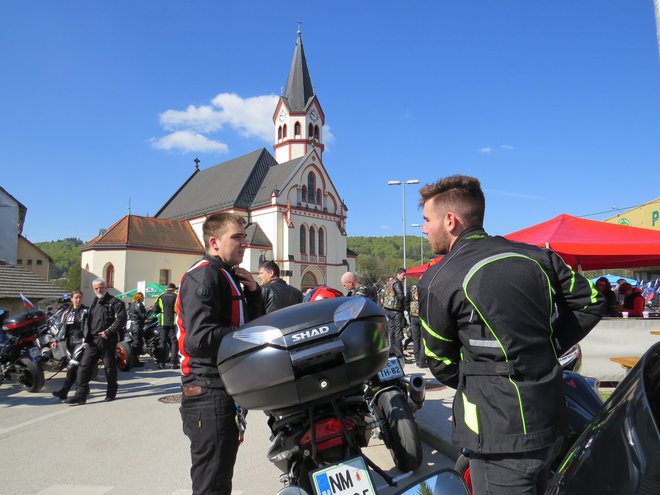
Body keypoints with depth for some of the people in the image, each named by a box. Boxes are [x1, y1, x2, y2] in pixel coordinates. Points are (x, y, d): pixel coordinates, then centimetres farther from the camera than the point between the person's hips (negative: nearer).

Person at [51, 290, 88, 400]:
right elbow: (63, 328, 15)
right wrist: (57, 340, 4)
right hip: (70, 342, 6)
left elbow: (87, 327, -9)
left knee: (72, 366, -15)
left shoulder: (86, 311, -2)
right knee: (77, 367, 9)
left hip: (80, 341, -6)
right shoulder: (66, 312, 15)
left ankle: (64, 391, -16)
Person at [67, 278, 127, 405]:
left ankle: (111, 392, 23)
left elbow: (121, 319, -15)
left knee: (110, 367, 7)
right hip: (92, 341, 6)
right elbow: (89, 322, 21)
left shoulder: (114, 302, -6)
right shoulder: (94, 302, 17)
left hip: (108, 341, -6)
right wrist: (86, 338, 12)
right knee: (84, 366, -2)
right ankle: (81, 395, 1)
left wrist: (108, 332, -19)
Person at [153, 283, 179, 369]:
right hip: (174, 322, -2)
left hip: (163, 322, 2)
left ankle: (162, 362, 8)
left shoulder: (161, 296, 3)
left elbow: (155, 310, 2)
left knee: (162, 342, 9)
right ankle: (174, 363, 1)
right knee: (174, 342, 4)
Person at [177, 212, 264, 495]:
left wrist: (252, 292, 2)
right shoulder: (204, 275, -15)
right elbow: (199, 338, -28)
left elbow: (254, 323, 18)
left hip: (224, 390, 10)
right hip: (210, 394, -10)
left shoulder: (227, 276, 16)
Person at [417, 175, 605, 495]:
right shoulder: (537, 256, 3)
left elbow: (440, 363, -3)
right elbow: (591, 302, 11)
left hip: (500, 433, -7)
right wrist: (548, 348, 11)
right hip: (551, 422, 7)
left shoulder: (437, 281, -13)